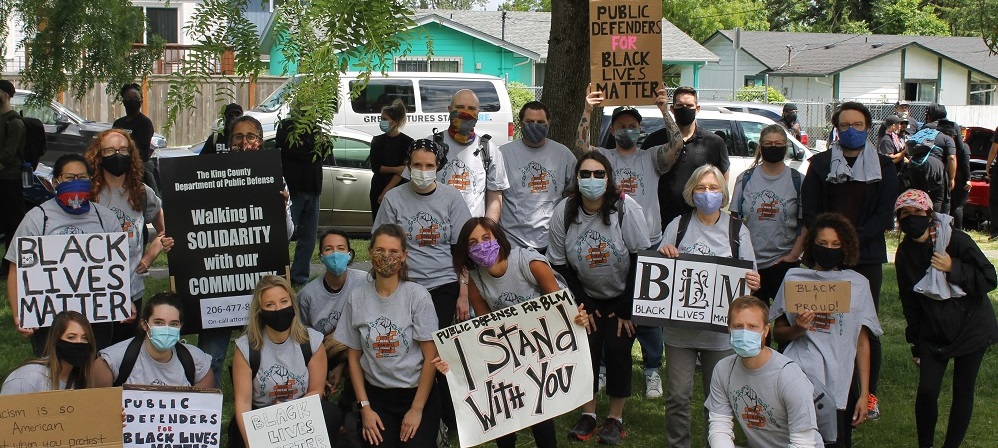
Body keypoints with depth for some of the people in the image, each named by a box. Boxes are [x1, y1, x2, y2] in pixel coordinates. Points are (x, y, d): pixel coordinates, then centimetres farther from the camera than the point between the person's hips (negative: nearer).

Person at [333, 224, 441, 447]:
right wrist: (365, 408, -1)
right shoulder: (356, 299, 1)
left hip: (417, 392, -1)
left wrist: (417, 409, -10)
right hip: (376, 395, 1)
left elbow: (430, 357, -7)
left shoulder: (418, 296, -8)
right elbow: (354, 357, 7)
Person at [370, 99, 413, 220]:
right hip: (378, 189, 4)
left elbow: (403, 171, -8)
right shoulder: (377, 141, 10)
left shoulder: (407, 142, -2)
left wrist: (386, 192, -12)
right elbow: (375, 167, 1)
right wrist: (395, 169, -15)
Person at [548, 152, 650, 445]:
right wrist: (582, 303, -7)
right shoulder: (564, 212, -13)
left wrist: (627, 307, -14)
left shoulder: (626, 208, -20)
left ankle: (615, 418, 6)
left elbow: (642, 257, -16)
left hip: (624, 296, -2)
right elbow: (559, 263, -4)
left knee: (617, 349, -10)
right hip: (587, 297, 2)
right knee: (586, 348, -8)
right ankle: (588, 415, 9)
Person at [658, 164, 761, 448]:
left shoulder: (738, 231, 5)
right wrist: (663, 253, -13)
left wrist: (753, 283, -15)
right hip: (680, 326, 0)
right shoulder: (678, 225, 3)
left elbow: (750, 276, 8)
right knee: (678, 395, 2)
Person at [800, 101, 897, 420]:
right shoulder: (821, 164, 8)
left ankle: (869, 393, 11)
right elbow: (810, 211, 3)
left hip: (866, 258, 0)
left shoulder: (883, 167, 8)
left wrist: (854, 239, -13)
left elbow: (884, 214, 1)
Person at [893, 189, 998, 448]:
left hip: (970, 327, -2)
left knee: (963, 391, 2)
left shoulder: (956, 240, -16)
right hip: (933, 332, 3)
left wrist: (953, 268, -26)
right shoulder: (905, 254, -3)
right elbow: (910, 302, 6)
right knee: (926, 390, -7)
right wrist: (915, 344, 10)